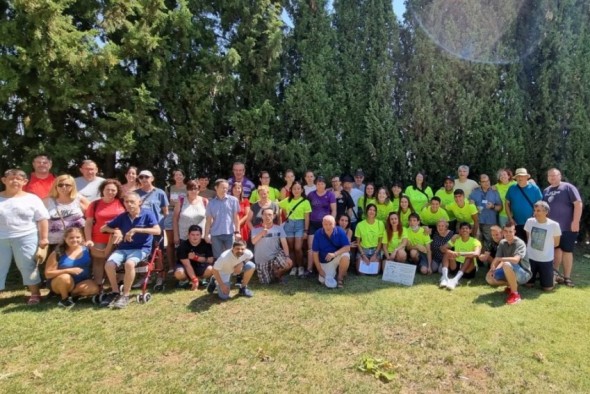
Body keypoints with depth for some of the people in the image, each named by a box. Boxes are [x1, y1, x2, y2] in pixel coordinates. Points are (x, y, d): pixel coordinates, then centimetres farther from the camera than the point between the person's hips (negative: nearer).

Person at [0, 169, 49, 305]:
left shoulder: (32, 199, -2)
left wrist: (43, 238, -6)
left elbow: (42, 219, -2)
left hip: (26, 237, -2)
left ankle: (35, 293, 19)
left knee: (27, 266, 6)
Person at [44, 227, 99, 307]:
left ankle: (71, 294, -1)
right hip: (61, 283, -1)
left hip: (82, 283, 1)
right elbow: (48, 274, -10)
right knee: (65, 277, -35)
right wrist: (69, 270, -24)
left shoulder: (87, 249, -3)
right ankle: (64, 298, -5)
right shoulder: (58, 253, -8)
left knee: (94, 288, -29)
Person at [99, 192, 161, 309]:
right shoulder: (122, 216, 8)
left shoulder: (148, 213, -6)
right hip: (123, 248, 5)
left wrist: (135, 230, -22)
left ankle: (125, 295, -14)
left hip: (141, 248, -4)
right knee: (109, 264, -22)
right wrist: (116, 231, -6)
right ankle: (115, 292, 2)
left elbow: (158, 231, -19)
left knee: (129, 263, -34)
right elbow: (103, 228, 16)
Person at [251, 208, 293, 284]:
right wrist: (262, 233, -40)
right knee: (265, 282, -1)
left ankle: (278, 274, 8)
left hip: (276, 255, 0)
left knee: (289, 264, -26)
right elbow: (253, 241, -23)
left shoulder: (278, 228, -6)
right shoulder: (256, 229, -7)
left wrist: (287, 257, -23)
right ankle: (271, 274, 36)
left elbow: (284, 243, -11)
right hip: (261, 260, 0)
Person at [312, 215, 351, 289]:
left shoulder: (340, 232, -17)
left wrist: (334, 254, -34)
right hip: (325, 261, 1)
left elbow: (347, 247, -19)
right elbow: (315, 253, -10)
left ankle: (340, 277, -7)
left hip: (338, 257, -1)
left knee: (345, 256, -33)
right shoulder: (318, 234, -15)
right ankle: (334, 272, 22)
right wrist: (319, 269, -11)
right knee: (323, 281, -12)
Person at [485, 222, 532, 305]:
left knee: (506, 264, -37)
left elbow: (515, 260, -36)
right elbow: (497, 260, -3)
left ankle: (515, 294, -20)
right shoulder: (502, 242, 0)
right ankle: (511, 285, 11)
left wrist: (498, 259, -24)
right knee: (489, 278, -11)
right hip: (509, 273, 7)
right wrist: (492, 269, -23)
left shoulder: (520, 243, -19)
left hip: (524, 274, -7)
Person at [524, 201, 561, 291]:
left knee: (547, 288, 3)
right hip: (530, 257, 2)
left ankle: (542, 275, 33)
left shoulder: (554, 225, -15)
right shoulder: (529, 221, -8)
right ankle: (536, 276, 40)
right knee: (528, 284, 10)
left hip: (546, 259, -2)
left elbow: (556, 243, 0)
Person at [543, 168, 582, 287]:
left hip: (567, 227, -5)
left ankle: (567, 277, 10)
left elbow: (578, 203, -13)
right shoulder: (546, 191, 10)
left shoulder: (568, 187, -6)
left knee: (567, 251, 2)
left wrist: (575, 221, -19)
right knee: (556, 249, 14)